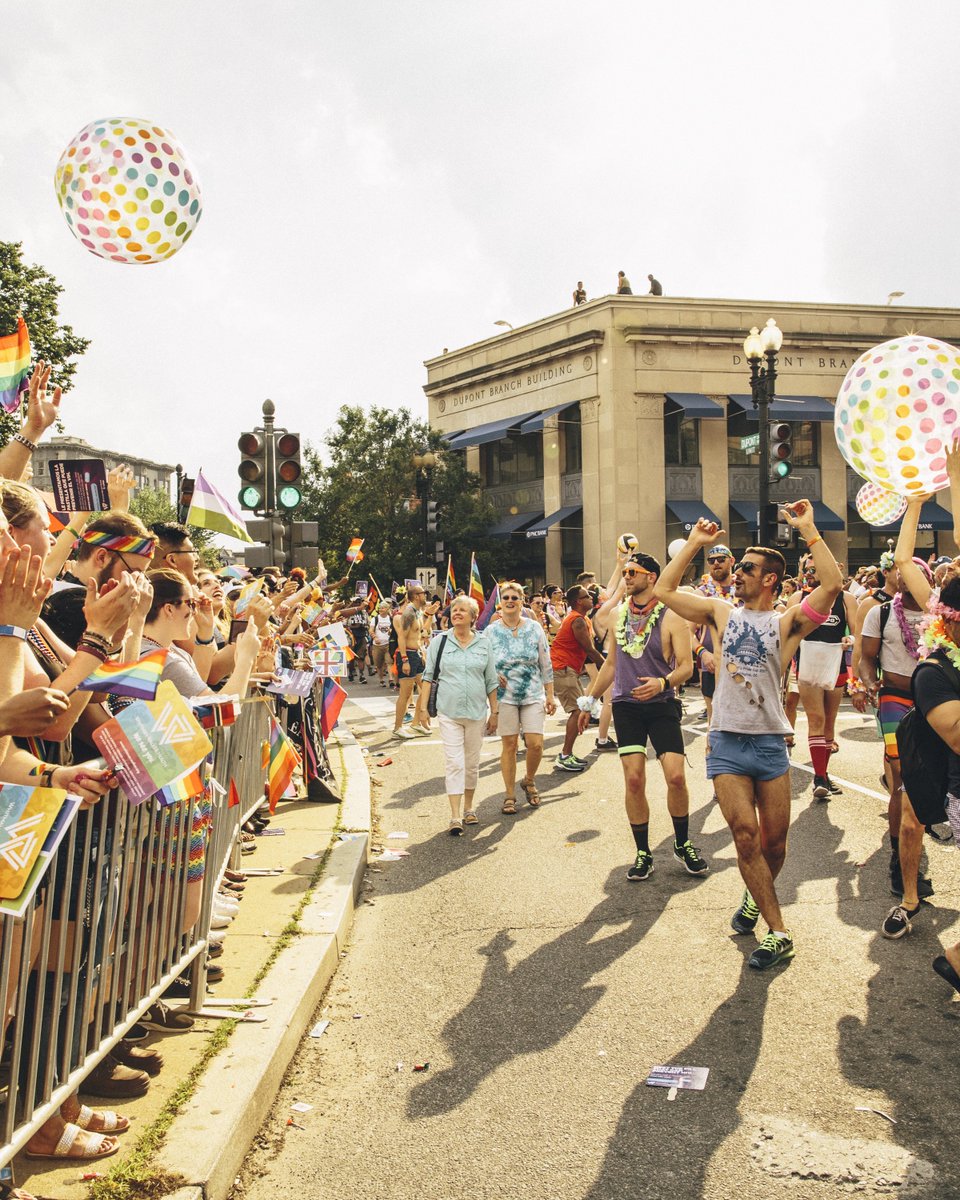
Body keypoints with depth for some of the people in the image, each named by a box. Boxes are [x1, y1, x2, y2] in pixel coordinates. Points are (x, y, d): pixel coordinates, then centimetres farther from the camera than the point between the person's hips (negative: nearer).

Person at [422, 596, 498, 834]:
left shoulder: (483, 643, 5)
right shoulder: (439, 642, 2)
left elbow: (491, 681, 9)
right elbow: (428, 676, 6)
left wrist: (494, 712, 8)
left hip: (476, 712, 2)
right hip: (448, 711, -2)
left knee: (472, 763, 12)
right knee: (454, 763, -8)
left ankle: (468, 808, 28)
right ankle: (455, 817, -8)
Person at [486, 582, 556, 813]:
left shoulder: (534, 628, 2)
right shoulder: (491, 631, 0)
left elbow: (546, 664, 5)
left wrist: (550, 696, 4)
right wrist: (494, 676, -13)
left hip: (533, 695, 1)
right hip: (505, 696, -1)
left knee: (536, 744, -6)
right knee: (509, 745, 2)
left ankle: (529, 781, 24)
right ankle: (509, 795, 16)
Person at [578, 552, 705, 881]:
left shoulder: (671, 617, -6)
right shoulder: (618, 615, 9)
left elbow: (686, 665, -9)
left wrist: (663, 682, -28)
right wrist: (589, 700, 19)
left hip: (662, 705, -3)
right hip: (626, 706, 3)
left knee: (676, 776, -9)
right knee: (633, 780, -1)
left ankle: (683, 844, 15)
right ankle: (643, 854, 11)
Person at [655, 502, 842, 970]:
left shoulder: (786, 623, 2)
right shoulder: (721, 612, 8)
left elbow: (832, 585, -13)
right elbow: (663, 590, 6)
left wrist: (808, 530, -12)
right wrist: (694, 543, 5)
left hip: (771, 743, 0)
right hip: (727, 743, 0)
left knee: (775, 839, 6)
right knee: (745, 835, -9)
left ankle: (756, 895, 37)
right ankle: (777, 932, -1)